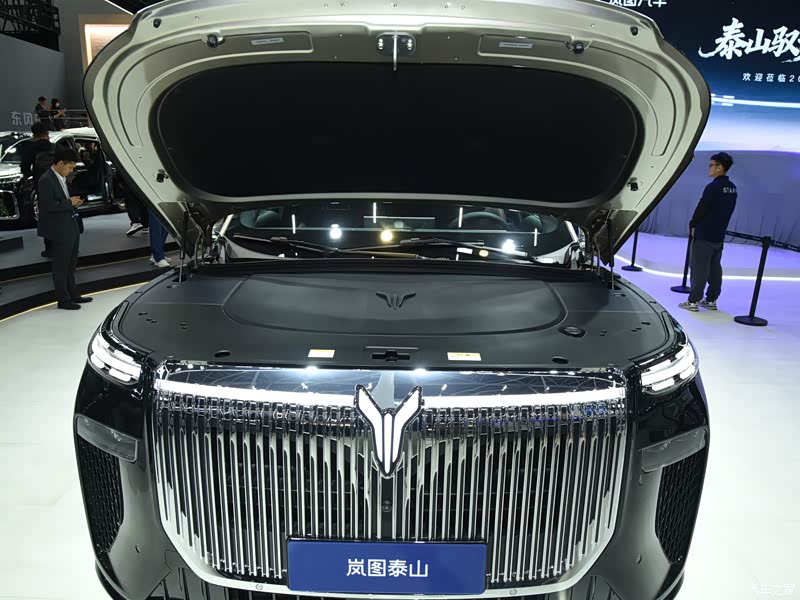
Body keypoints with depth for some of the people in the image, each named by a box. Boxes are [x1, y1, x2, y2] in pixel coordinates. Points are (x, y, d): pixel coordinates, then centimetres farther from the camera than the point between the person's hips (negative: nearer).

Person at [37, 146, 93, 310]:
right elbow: (48, 205, -23)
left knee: (70, 265, 19)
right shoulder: (46, 180, -16)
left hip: (71, 227, 9)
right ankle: (63, 300, 11)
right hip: (60, 230, -9)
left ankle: (73, 295, 31)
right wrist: (70, 203, -17)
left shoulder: (62, 178, 11)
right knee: (61, 266, 1)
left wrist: (74, 202, 3)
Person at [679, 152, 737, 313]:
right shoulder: (732, 188, 8)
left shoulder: (713, 187, -18)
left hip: (703, 235, -8)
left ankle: (693, 301, 0)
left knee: (699, 269, -3)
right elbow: (727, 211, 13)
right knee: (715, 269, 13)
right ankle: (711, 300, 21)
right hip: (719, 236, 8)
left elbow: (701, 209, -15)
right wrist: (719, 227, 16)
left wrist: (693, 225, 0)